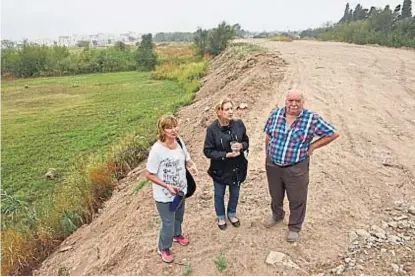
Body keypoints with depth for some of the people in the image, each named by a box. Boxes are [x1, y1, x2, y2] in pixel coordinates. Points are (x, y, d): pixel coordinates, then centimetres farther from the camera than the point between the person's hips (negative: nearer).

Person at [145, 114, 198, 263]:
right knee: (168, 223, 11)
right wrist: (167, 186, -26)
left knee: (178, 217, 29)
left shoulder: (179, 141, -8)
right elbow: (149, 174, -20)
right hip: (165, 195, -6)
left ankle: (177, 234, 60)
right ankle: (163, 248, 39)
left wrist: (192, 165, -15)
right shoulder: (157, 150, -28)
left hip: (181, 190, 7)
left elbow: (186, 158, 7)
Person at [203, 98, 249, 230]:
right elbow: (208, 151, -15)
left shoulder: (239, 124, -11)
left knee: (235, 193, 22)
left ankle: (232, 213, 49)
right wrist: (226, 155, -25)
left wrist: (242, 146, -20)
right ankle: (221, 217, 44)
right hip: (220, 169, -3)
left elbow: (246, 141, 3)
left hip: (237, 167, 3)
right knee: (219, 194, 18)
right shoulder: (212, 129, -19)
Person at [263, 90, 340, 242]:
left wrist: (312, 146, -10)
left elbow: (333, 134, -9)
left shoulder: (312, 119, -16)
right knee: (275, 194, 25)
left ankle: (294, 227, 37)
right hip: (273, 164, 3)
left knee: (297, 199, 13)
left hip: (296, 167, -3)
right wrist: (267, 154, 8)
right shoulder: (275, 114, -6)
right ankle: (277, 214, 54)